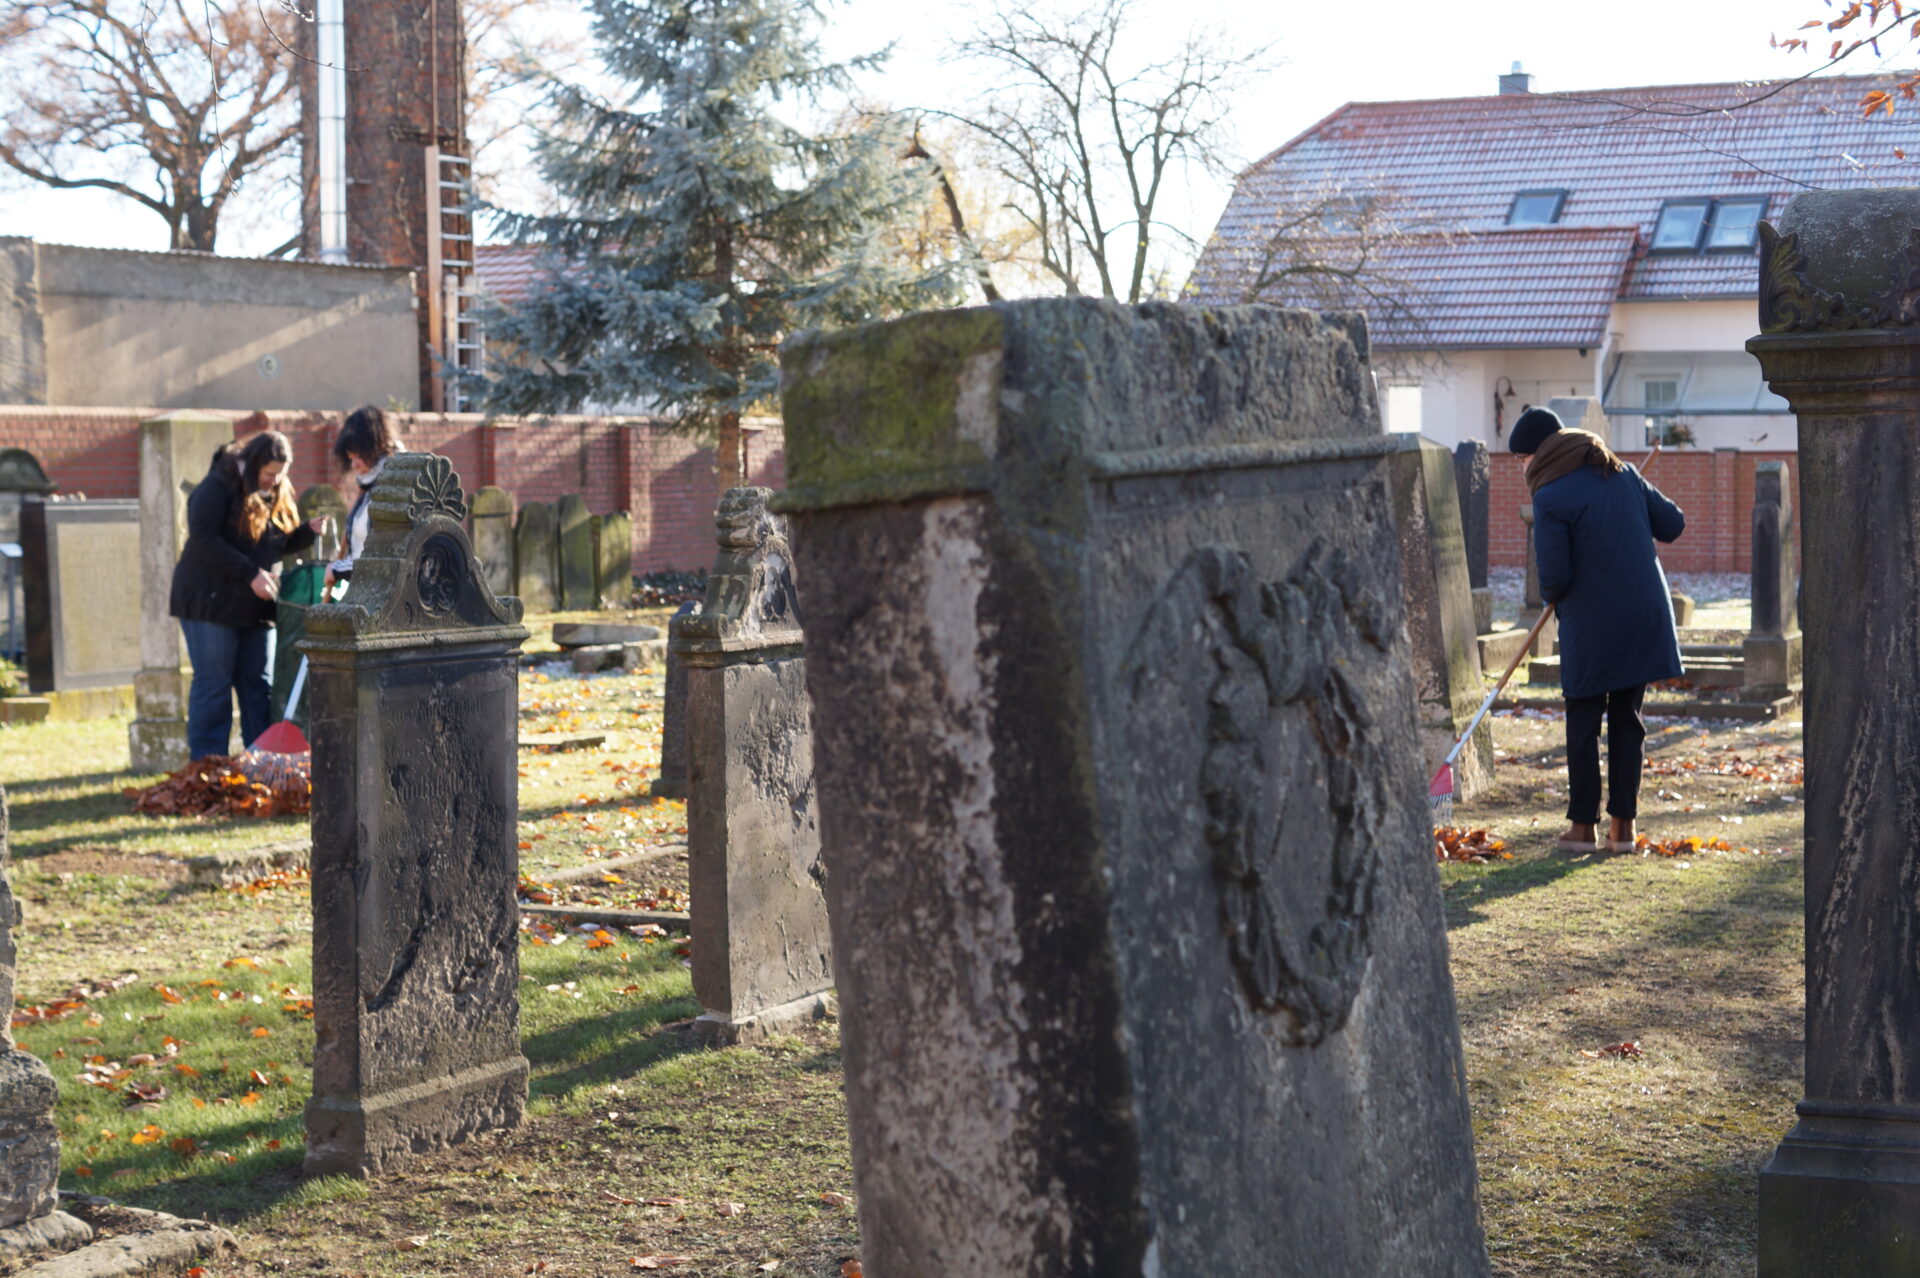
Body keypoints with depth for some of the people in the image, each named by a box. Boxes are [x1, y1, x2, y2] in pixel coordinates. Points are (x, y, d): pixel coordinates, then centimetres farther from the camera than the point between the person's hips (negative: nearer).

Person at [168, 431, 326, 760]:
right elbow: (204, 540, -19)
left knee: (257, 684, 7)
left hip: (253, 606, 7)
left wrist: (308, 532, -1)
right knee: (214, 684, -5)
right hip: (211, 601, -7)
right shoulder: (218, 487, -11)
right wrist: (250, 573, -22)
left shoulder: (276, 495, 12)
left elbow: (280, 544, 19)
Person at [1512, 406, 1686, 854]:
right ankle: (1623, 825, 12)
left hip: (1591, 626, -6)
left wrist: (1551, 595, 7)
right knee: (1627, 720, 11)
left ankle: (1584, 825, 10)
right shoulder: (1622, 475, 6)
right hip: (1645, 618, 6)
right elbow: (1672, 524, 11)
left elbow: (1554, 574, -15)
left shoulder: (1551, 496, -13)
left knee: (1583, 724, 7)